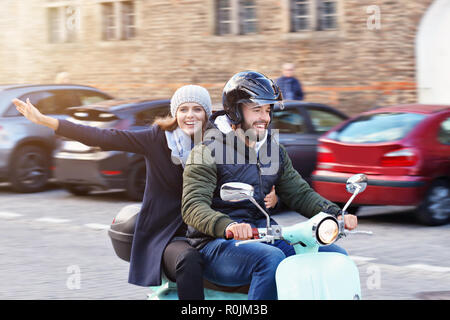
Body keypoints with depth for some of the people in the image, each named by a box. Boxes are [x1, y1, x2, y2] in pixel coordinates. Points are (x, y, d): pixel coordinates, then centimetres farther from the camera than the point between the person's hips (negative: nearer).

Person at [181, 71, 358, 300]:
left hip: (264, 235, 7)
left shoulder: (274, 150, 16)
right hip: (217, 244, -7)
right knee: (272, 259, -36)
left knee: (336, 256, -8)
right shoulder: (208, 152, -7)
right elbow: (193, 206, -19)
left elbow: (299, 193, 16)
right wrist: (228, 226, -40)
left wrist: (335, 215, -3)